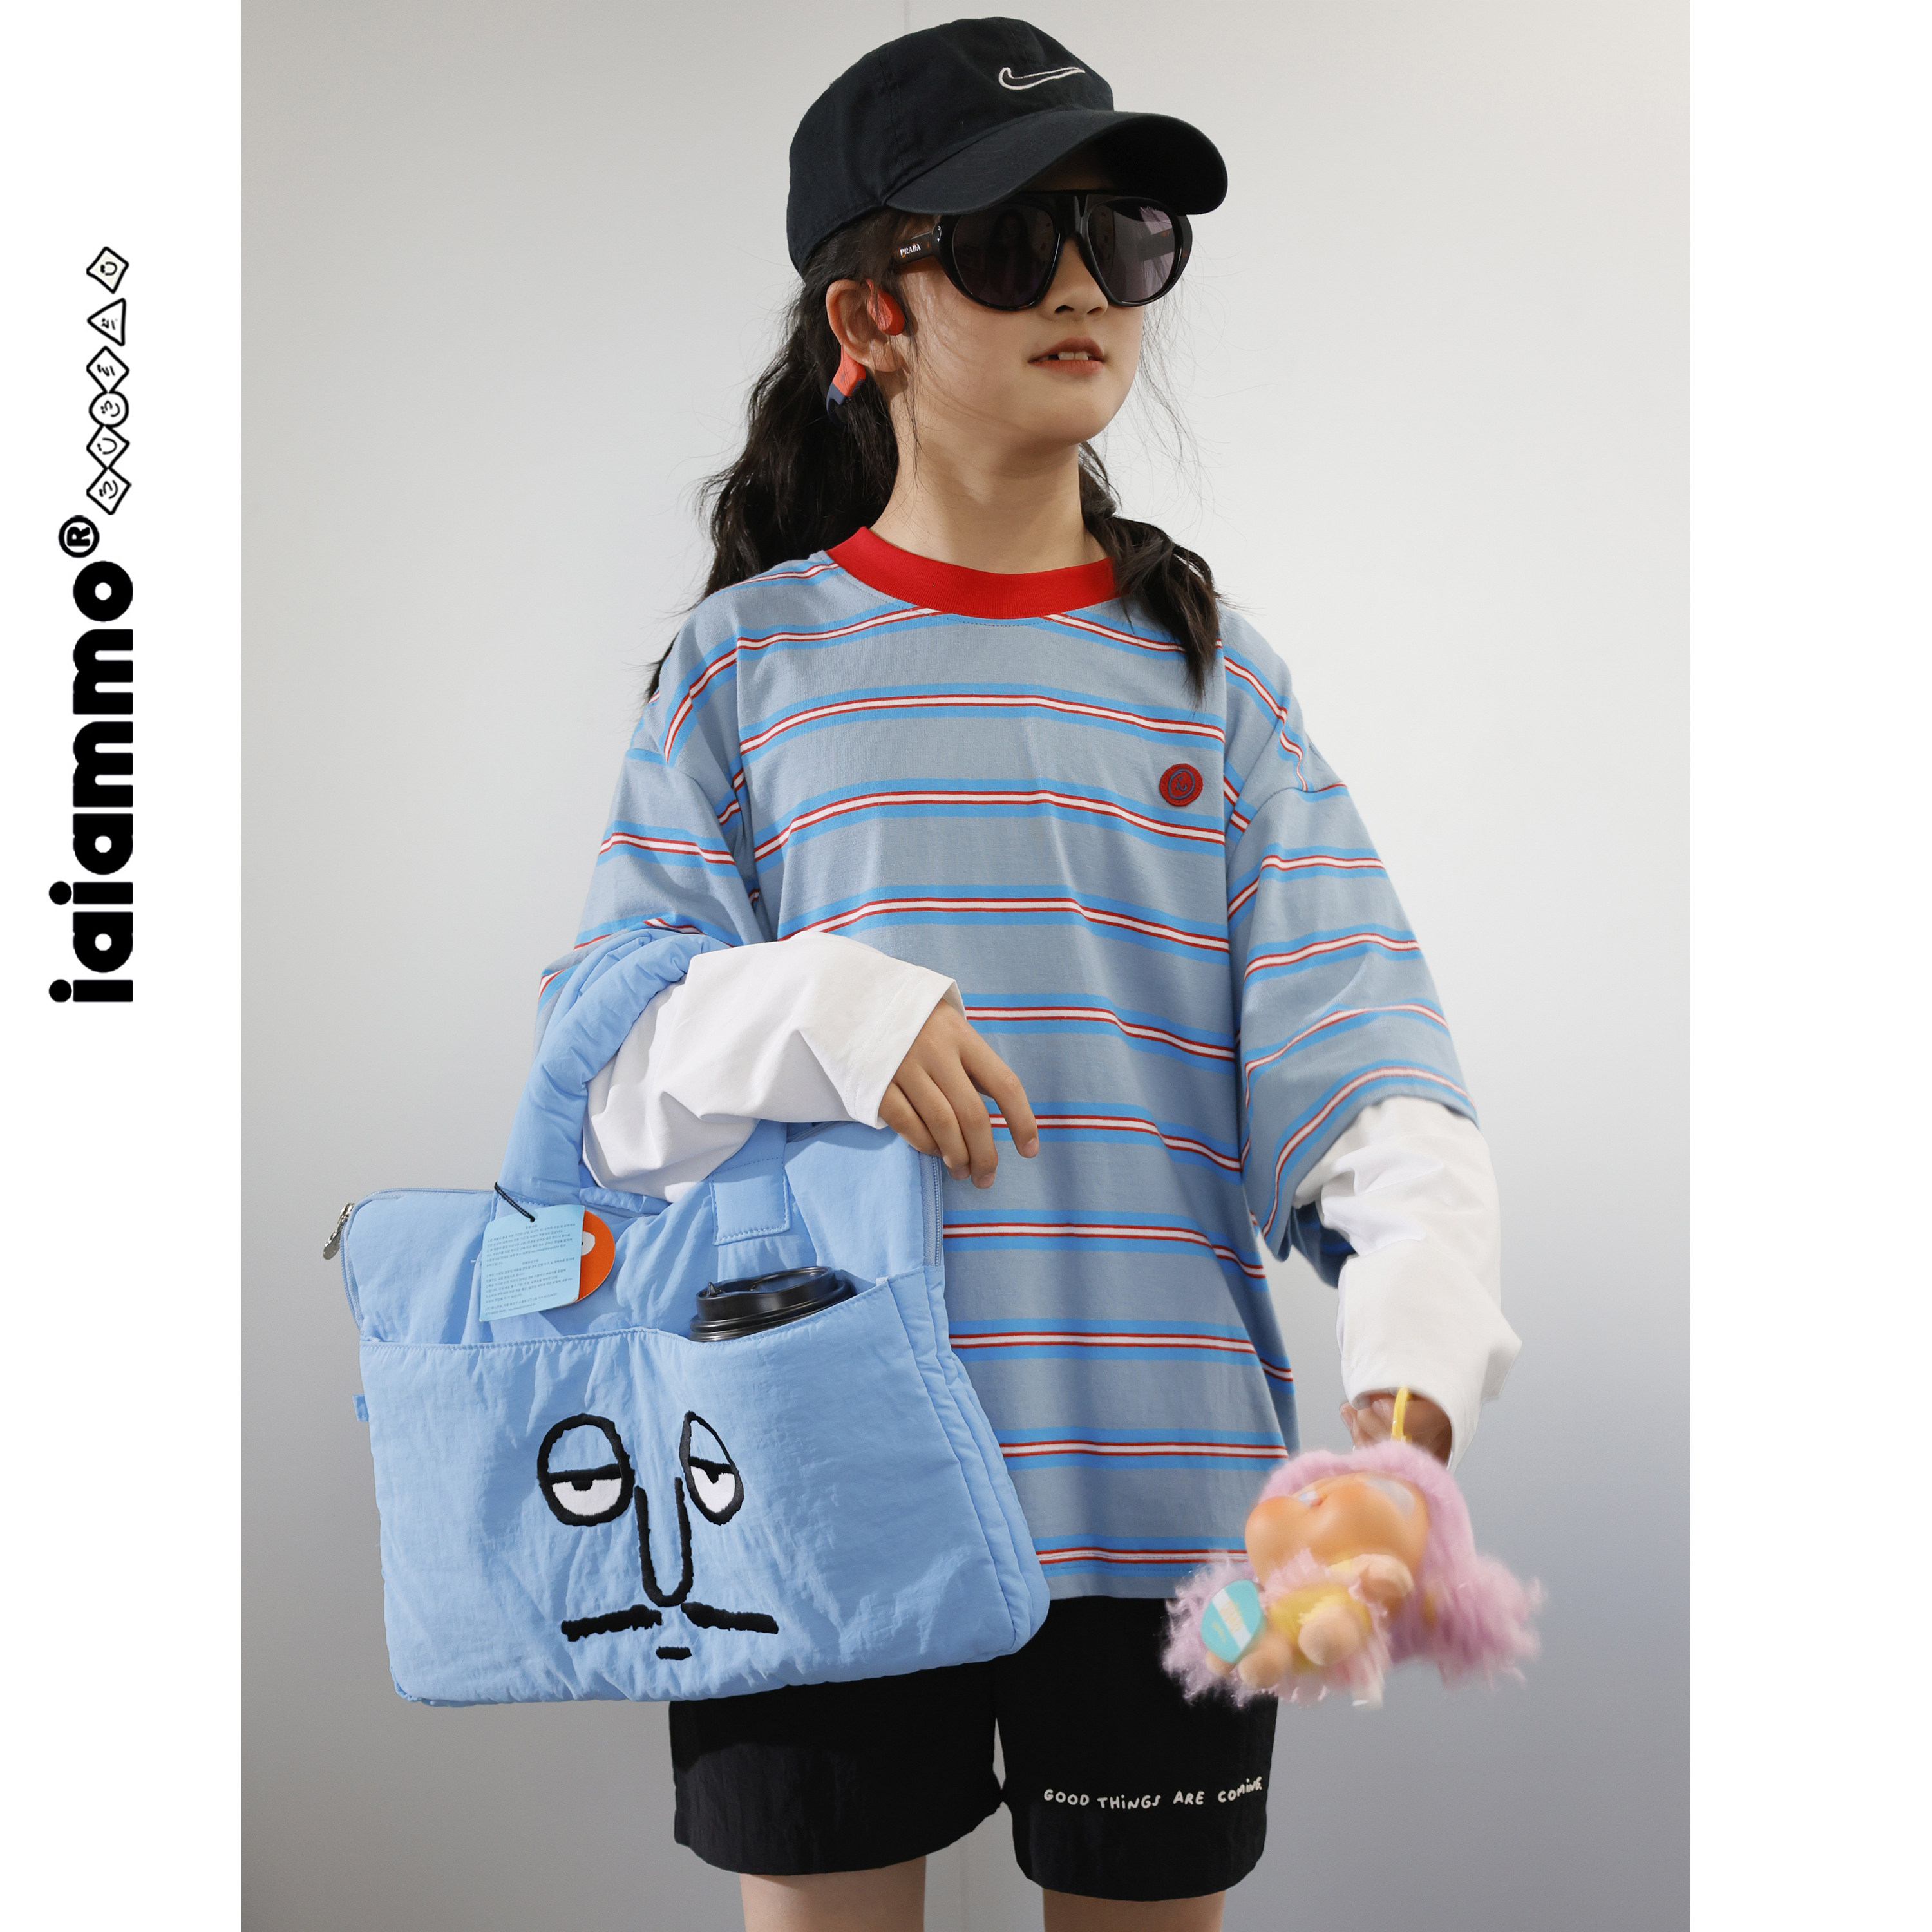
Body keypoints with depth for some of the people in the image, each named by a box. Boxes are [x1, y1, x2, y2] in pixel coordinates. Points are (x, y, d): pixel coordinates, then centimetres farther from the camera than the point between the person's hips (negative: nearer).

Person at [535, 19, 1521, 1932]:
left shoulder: (1211, 675, 6)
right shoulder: (753, 664, 3)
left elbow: (1351, 1055, -5)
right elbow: (608, 1082, -3)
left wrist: (1419, 1341, -22)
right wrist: (816, 1009, -23)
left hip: (1157, 1484, 2)